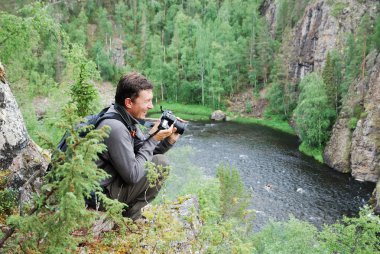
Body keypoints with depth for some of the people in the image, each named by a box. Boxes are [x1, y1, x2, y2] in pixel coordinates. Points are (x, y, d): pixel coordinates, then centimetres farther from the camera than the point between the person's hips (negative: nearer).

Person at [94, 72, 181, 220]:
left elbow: (144, 151, 10)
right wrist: (153, 140, -19)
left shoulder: (127, 118, 3)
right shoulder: (115, 127, -27)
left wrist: (168, 141, -6)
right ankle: (131, 216, 3)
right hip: (101, 195, -9)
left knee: (157, 158, 17)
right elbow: (133, 175, -24)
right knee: (160, 163, -13)